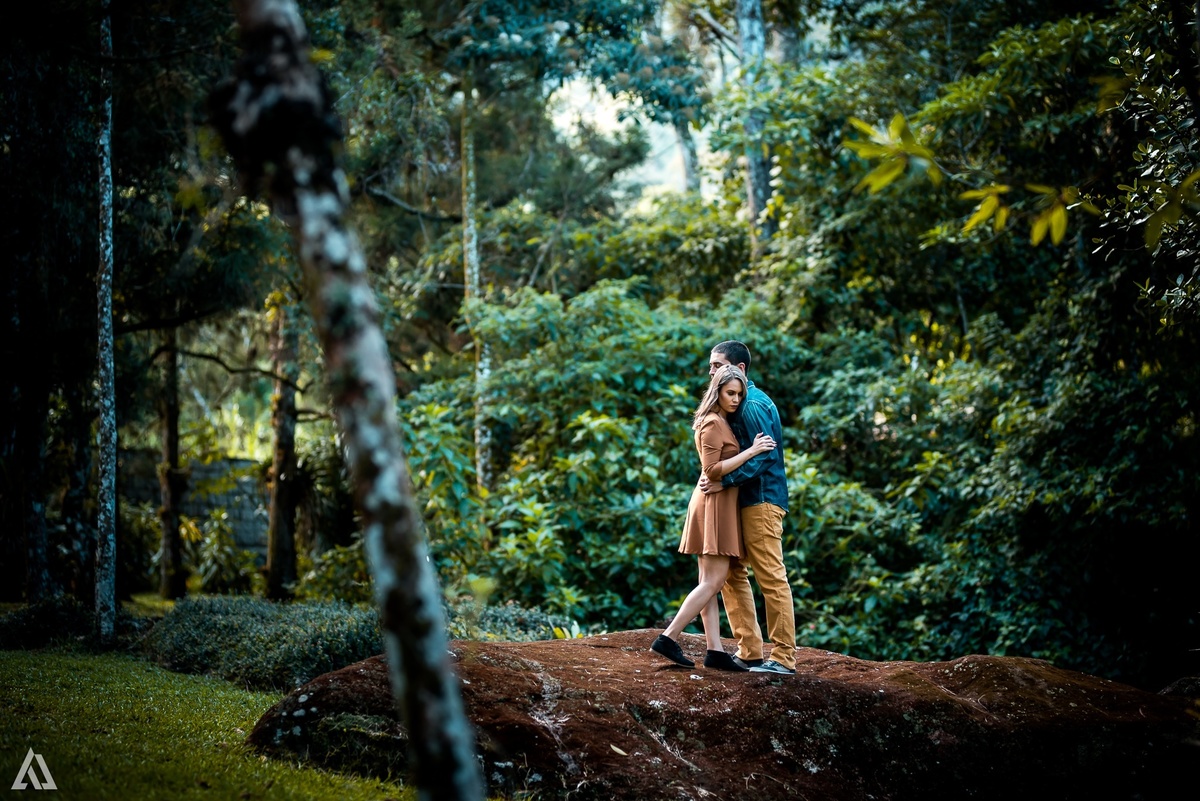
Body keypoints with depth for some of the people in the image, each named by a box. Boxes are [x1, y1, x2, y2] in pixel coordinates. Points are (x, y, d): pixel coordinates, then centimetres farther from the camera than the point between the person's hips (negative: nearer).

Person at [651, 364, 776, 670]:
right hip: (715, 503, -10)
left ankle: (715, 651, 7)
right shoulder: (713, 423, -12)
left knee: (710, 582, 6)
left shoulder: (721, 421, 17)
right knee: (713, 581, -11)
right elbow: (713, 470, -19)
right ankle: (668, 639, -13)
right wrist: (751, 451, -19)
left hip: (719, 504, 10)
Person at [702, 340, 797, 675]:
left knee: (771, 578, -7)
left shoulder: (753, 405, -13)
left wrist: (725, 482, -25)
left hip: (761, 500, -10)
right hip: (743, 501, 10)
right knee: (733, 573, 10)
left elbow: (764, 456, -21)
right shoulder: (737, 403, 17)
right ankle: (750, 651, 14)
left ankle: (783, 658, -4)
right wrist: (713, 476, 2)